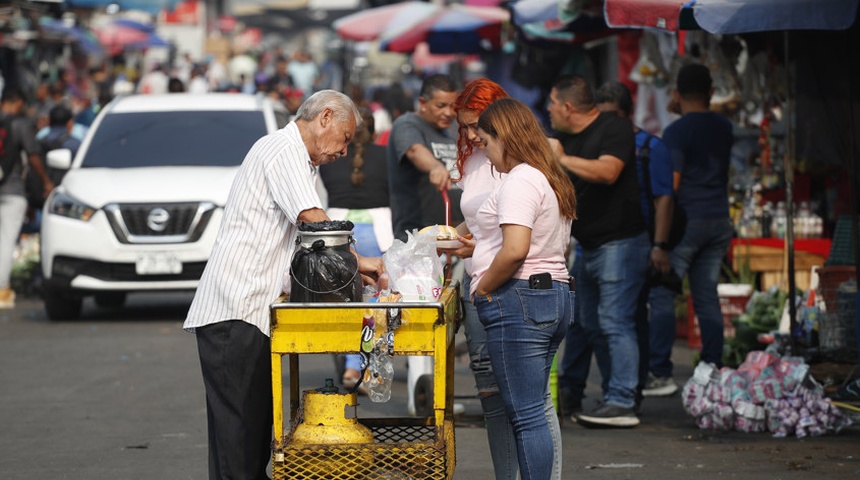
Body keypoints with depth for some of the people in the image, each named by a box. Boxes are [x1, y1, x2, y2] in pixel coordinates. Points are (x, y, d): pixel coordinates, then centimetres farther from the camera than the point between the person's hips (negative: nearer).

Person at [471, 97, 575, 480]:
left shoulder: (519, 182, -12)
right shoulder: (553, 181, 19)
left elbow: (515, 250, -24)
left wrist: (481, 288, -10)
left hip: (518, 300, -10)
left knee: (526, 415, -9)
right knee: (532, 411, 11)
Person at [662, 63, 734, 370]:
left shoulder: (676, 131, -9)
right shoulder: (723, 127, 10)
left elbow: (671, 183, -14)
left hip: (686, 220, -6)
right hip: (719, 222, 6)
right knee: (707, 297, 8)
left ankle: (660, 370, -7)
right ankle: (713, 368, 5)